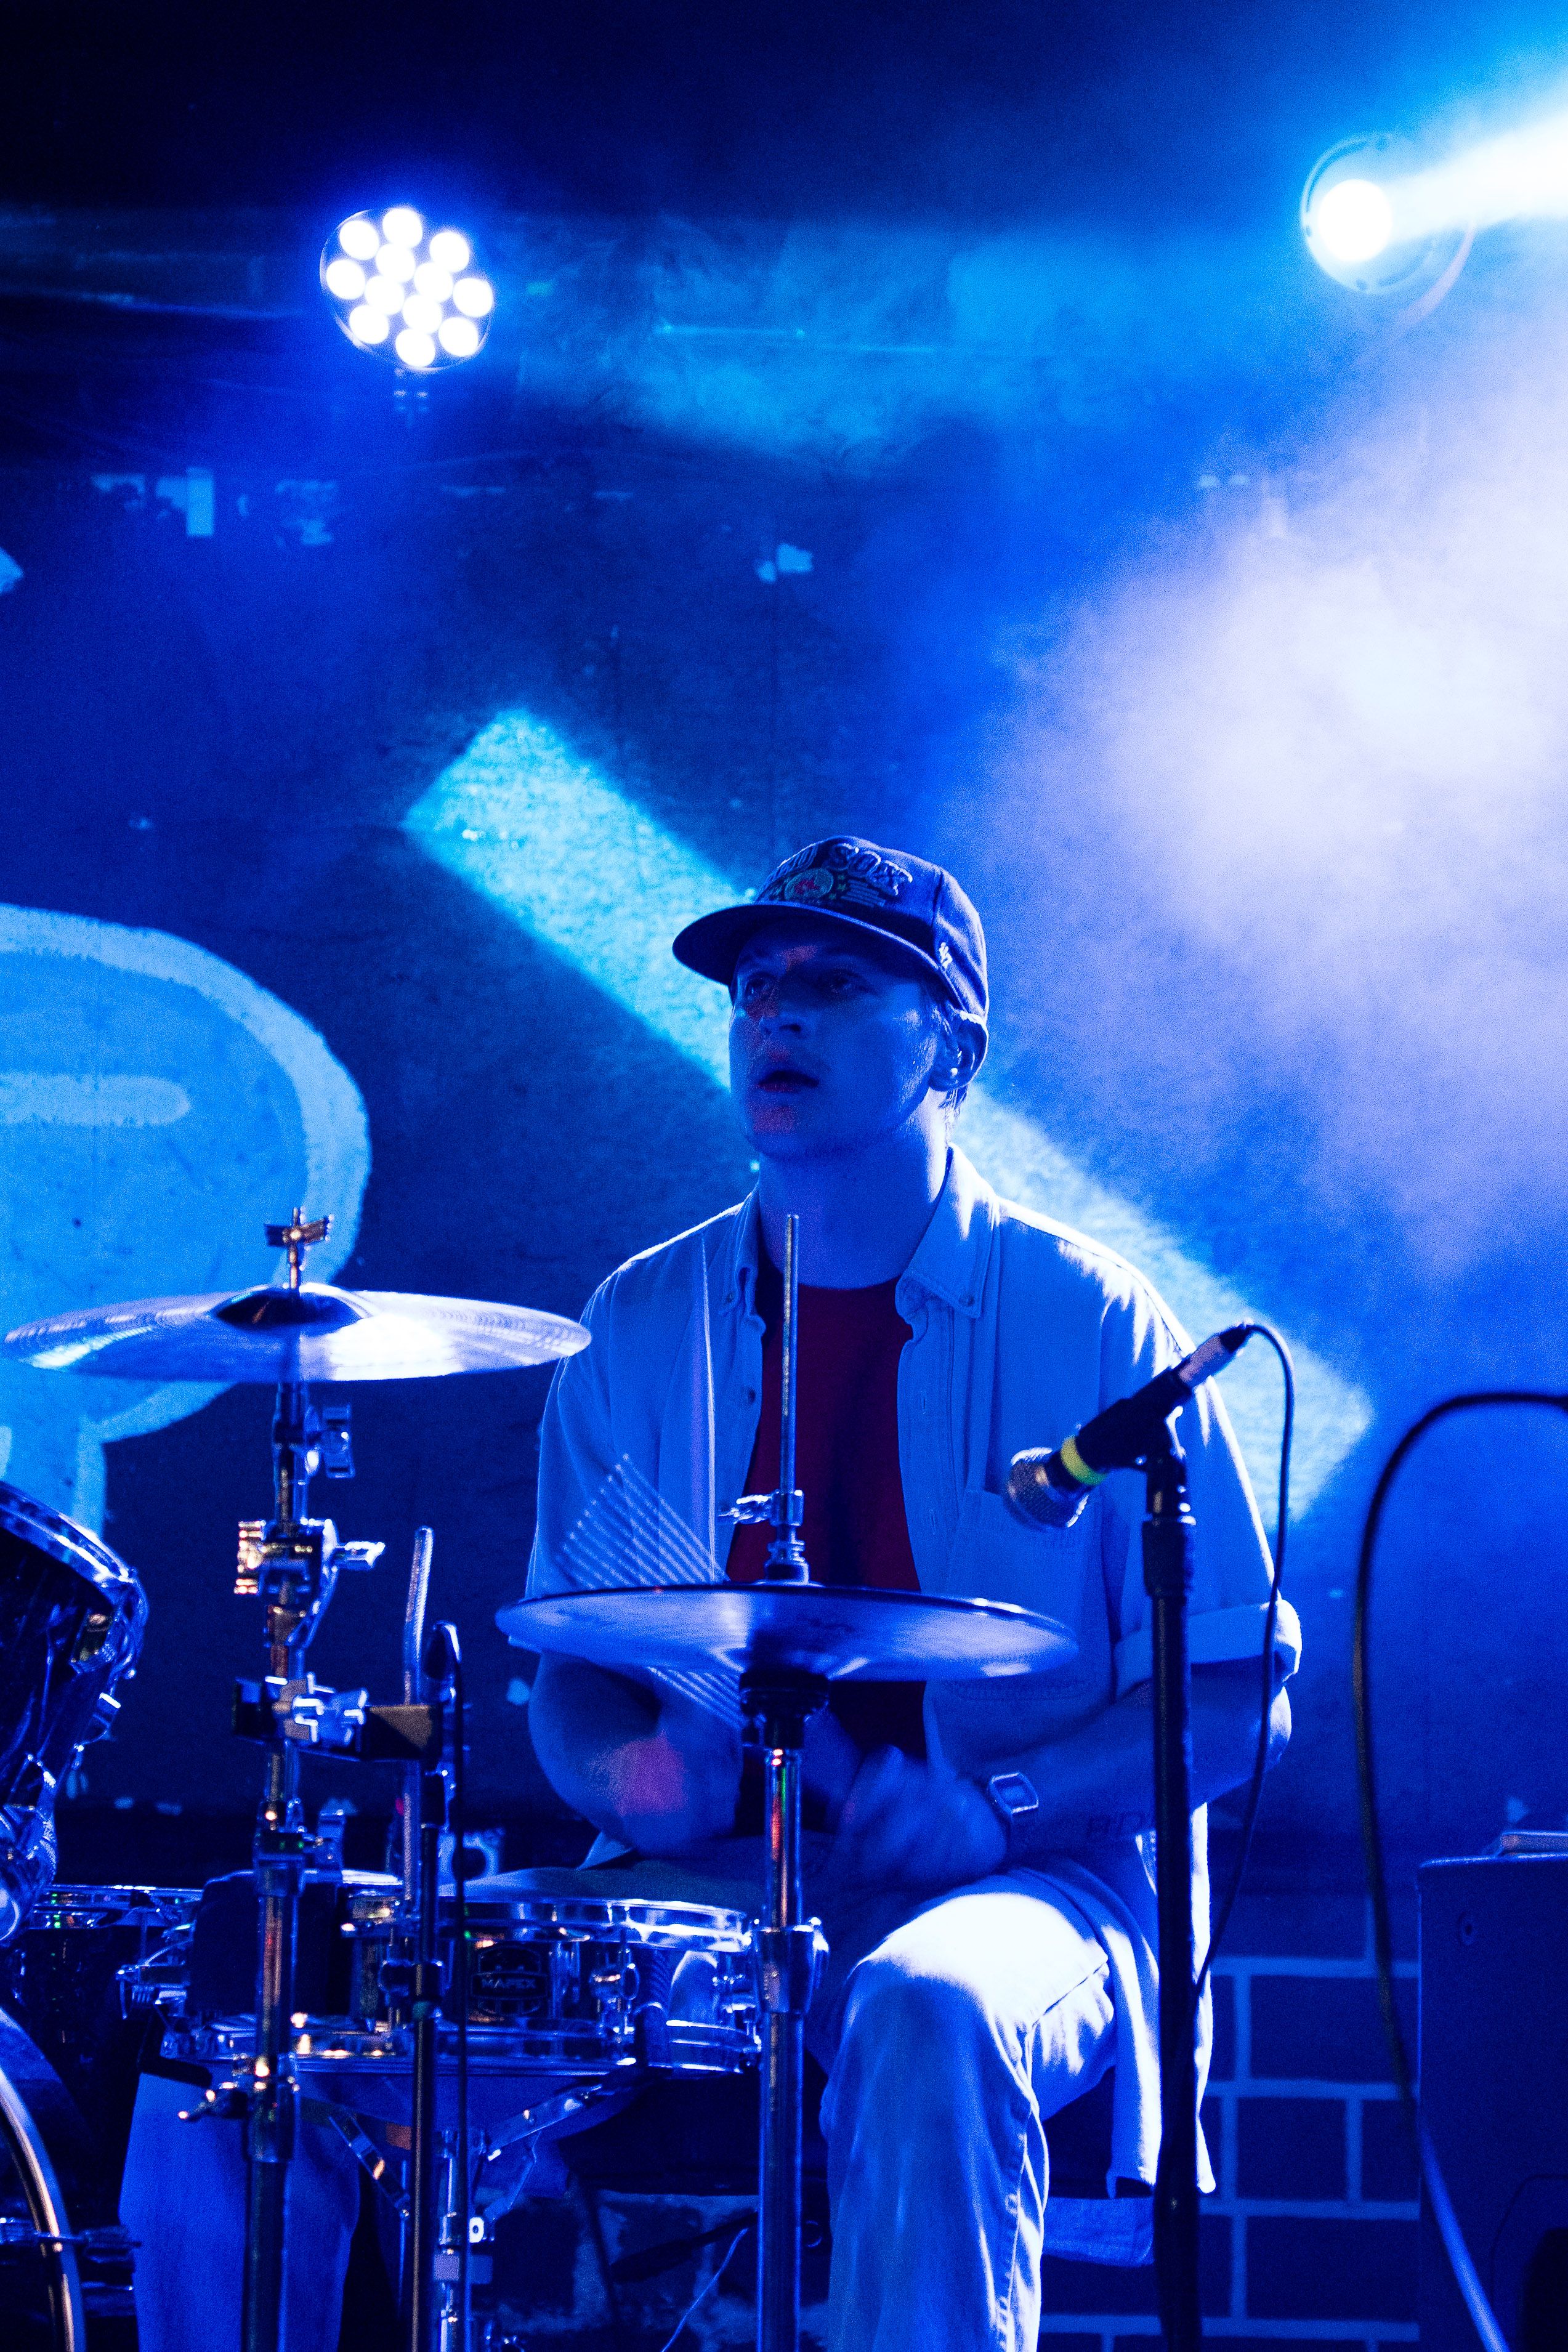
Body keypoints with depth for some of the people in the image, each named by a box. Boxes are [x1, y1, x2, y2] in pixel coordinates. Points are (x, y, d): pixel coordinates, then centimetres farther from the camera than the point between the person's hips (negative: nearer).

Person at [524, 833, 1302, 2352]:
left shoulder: (1088, 1322, -1)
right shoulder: (647, 1326, 10)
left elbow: (1232, 1702, -2)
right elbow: (573, 1675, 14)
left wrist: (993, 1804, -18)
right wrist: (632, 1768, -11)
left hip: (1022, 1887, -3)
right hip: (707, 1880, 3)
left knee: (925, 2012, -38)